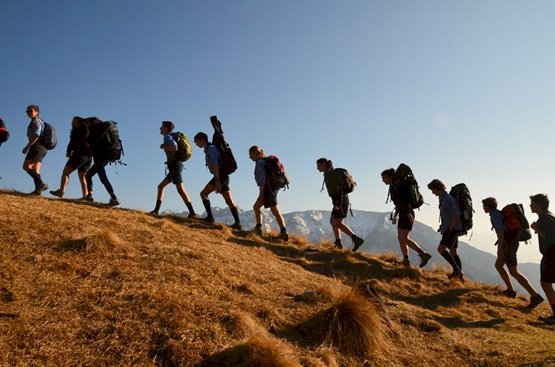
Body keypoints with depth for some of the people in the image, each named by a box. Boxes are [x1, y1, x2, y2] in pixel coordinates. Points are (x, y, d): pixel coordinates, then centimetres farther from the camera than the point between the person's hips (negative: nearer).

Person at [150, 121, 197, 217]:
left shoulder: (167, 137, -4)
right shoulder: (170, 138, 24)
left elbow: (175, 147, -24)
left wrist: (163, 147, -8)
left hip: (175, 165, -10)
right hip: (175, 166, 10)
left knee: (180, 189, -18)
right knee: (160, 186, 14)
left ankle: (192, 212, -24)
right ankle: (156, 210, 12)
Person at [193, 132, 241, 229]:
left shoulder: (211, 148, -8)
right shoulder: (208, 149, 23)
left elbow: (215, 165, -18)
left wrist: (217, 181, -25)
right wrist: (217, 182, 26)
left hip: (220, 176, -10)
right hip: (223, 176, 10)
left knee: (203, 194, -7)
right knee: (229, 201, 3)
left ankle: (210, 217, -11)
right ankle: (237, 222, 0)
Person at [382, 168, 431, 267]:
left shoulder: (397, 185, -14)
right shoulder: (393, 187, 16)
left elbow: (404, 199, -24)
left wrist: (408, 213, -31)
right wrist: (395, 216, 21)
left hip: (407, 214, -10)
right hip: (402, 214, 10)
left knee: (403, 239, -15)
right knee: (401, 238, 5)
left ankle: (424, 254, -7)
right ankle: (406, 261, 7)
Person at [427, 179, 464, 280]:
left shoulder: (447, 199, -18)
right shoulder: (444, 198, 14)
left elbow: (456, 216, -22)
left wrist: (449, 230, -21)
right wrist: (443, 226, 18)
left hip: (453, 229, -10)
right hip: (452, 229, 10)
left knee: (441, 249, -14)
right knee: (453, 252, 11)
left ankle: (456, 269, -9)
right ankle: (460, 274, 14)